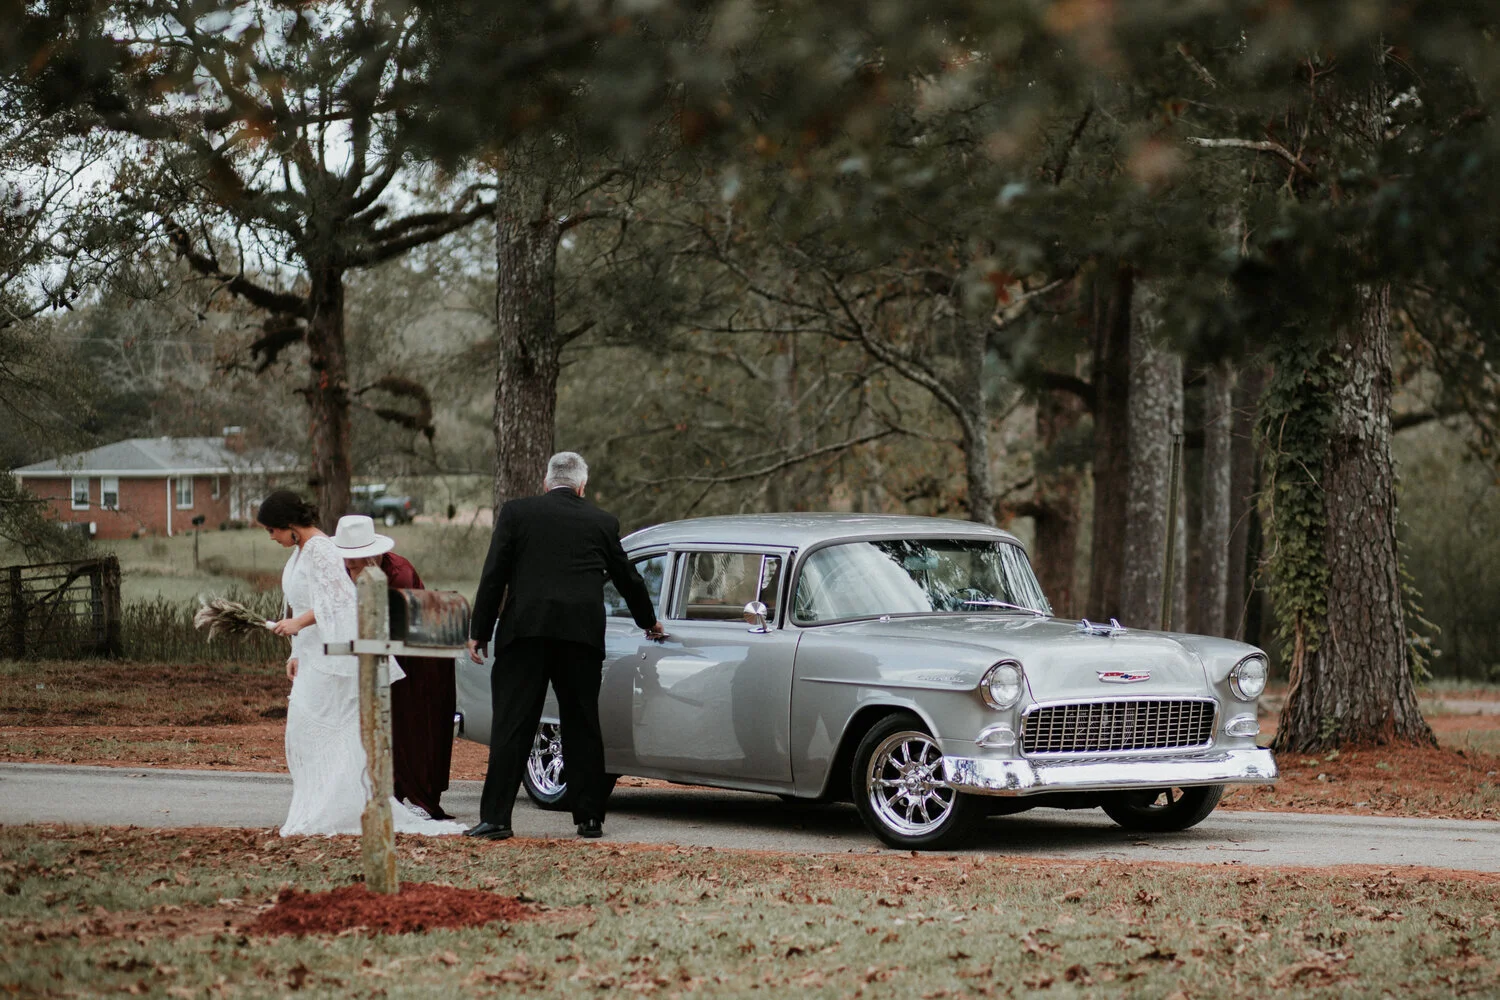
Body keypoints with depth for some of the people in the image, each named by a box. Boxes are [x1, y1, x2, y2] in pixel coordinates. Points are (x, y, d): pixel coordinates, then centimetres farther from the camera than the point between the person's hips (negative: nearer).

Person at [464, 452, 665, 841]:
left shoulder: (516, 512, 7)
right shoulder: (602, 522, 12)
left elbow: (494, 575, 1)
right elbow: (627, 578, 23)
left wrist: (479, 631, 5)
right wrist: (649, 621, 39)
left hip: (524, 632, -1)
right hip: (583, 634, 1)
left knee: (512, 725, -1)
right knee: (583, 728, 9)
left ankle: (495, 817, -6)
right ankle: (589, 818, 11)